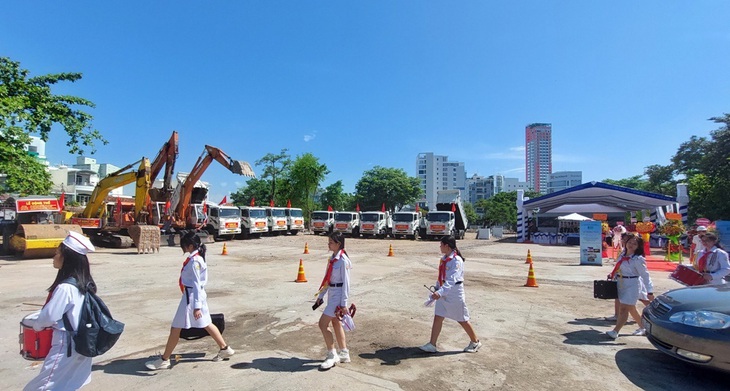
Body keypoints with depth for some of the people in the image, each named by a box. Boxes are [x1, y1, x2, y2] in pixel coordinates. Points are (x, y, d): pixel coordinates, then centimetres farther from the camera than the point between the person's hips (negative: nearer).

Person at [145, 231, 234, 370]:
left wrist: (196, 306, -22)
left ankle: (164, 360, 18)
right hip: (197, 295, 10)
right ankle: (225, 349, 24)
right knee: (206, 324, 17)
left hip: (192, 296, -10)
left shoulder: (194, 261, -21)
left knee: (175, 328, 4)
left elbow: (197, 284, -22)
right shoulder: (197, 257, 7)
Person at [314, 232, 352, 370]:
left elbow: (346, 282, -18)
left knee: (323, 324, -7)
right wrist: (321, 295, 17)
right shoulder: (332, 258, 9)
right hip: (331, 294, 9)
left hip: (338, 295, -9)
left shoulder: (343, 260, -17)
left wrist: (343, 303, -18)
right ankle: (344, 353, 29)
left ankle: (332, 355, 7)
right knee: (336, 323, 16)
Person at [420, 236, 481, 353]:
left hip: (455, 295, -7)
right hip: (443, 295, 8)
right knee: (437, 317, 4)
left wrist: (440, 292, -41)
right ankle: (432, 345, 10)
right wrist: (437, 289, 15)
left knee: (462, 320, 8)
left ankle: (475, 342, 30)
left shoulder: (457, 260, -21)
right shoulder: (444, 259, 6)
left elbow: (452, 280, -32)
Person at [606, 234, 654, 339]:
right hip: (622, 285, 8)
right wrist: (612, 275, 1)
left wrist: (650, 291, -18)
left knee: (623, 309, -11)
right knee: (631, 308, 21)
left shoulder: (638, 259, -14)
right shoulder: (623, 256, 7)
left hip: (632, 285, -8)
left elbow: (645, 275, -16)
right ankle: (642, 328, 39)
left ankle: (615, 331, -11)